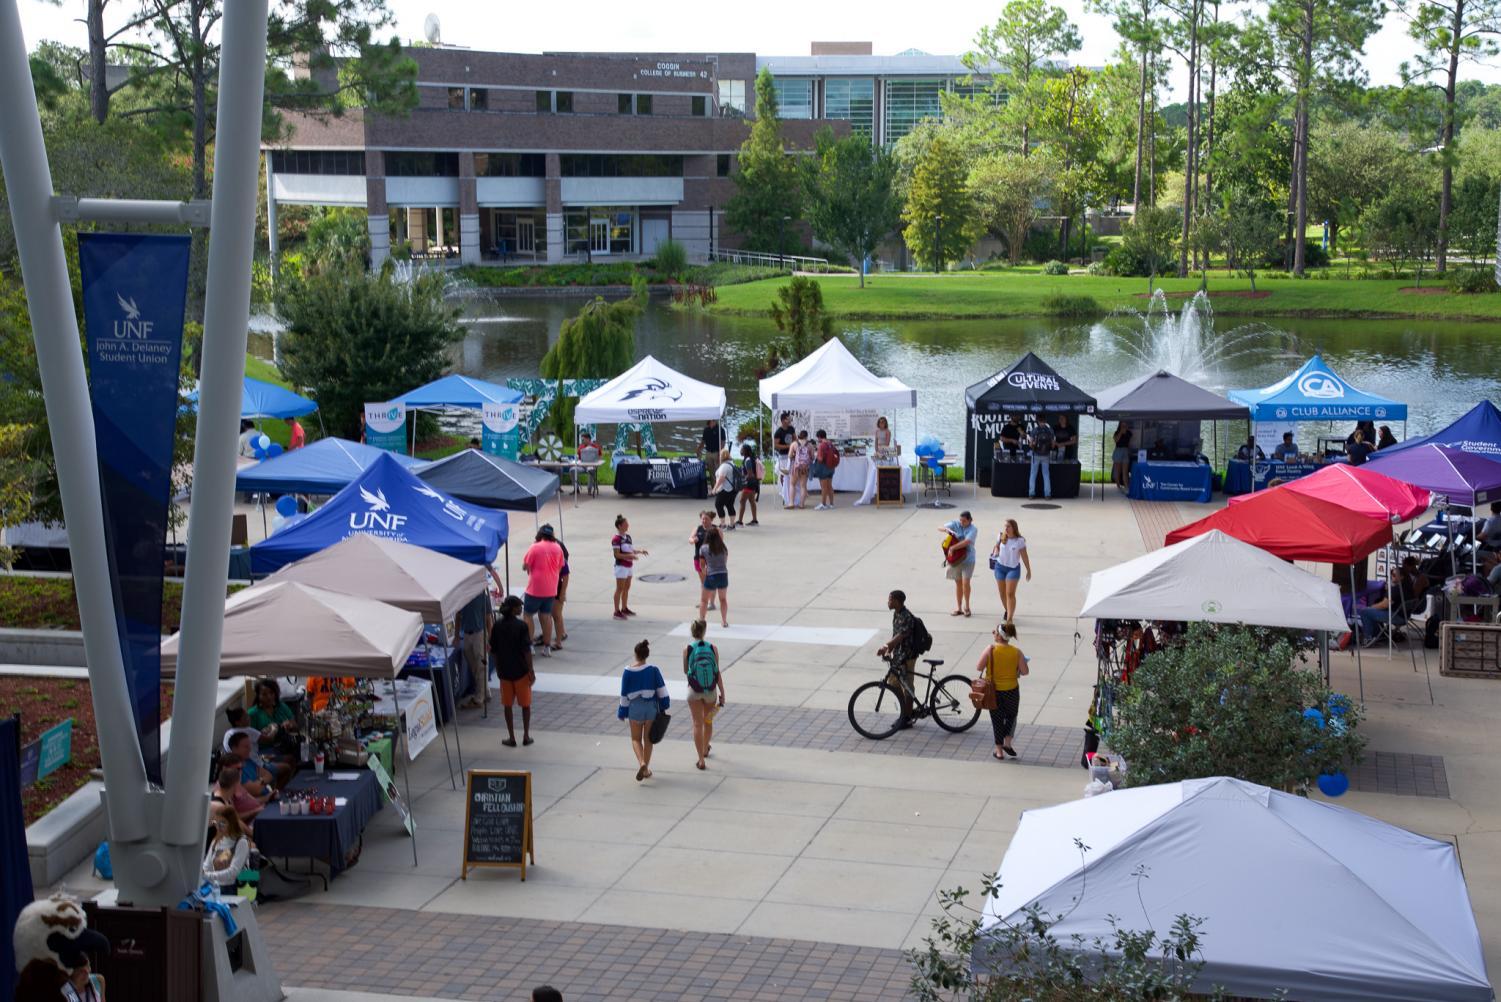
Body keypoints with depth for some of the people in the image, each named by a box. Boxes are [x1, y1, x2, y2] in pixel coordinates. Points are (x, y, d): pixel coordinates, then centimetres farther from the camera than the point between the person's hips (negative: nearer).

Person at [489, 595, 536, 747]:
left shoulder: (497, 626, -3)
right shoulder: (521, 626, -15)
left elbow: (493, 650, 3)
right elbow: (526, 651, -15)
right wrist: (531, 671, -8)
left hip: (504, 671, 3)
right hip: (521, 671, -3)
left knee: (507, 705, 12)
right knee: (526, 704, 12)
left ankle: (511, 737, 14)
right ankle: (526, 736, 15)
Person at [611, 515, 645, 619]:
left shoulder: (627, 537, 9)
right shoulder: (616, 539, -18)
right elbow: (617, 554, -21)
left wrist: (640, 551, 2)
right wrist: (630, 556, -28)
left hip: (629, 566, 9)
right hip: (621, 566, -9)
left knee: (627, 588, 16)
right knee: (620, 589, -3)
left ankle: (624, 609, 27)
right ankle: (617, 611, 2)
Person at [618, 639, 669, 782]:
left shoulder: (628, 672, -9)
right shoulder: (653, 670, -8)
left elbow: (624, 694, -4)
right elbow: (661, 689, -6)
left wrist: (622, 712, 5)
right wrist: (663, 705, 6)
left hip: (635, 707, -1)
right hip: (651, 706, 1)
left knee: (636, 739, 12)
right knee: (648, 739, 15)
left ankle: (642, 763, -13)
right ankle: (646, 769, 19)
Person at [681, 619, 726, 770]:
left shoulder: (687, 650, -12)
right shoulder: (713, 648, -10)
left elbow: (685, 671, 2)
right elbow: (718, 673, -7)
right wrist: (722, 693, -2)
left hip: (694, 691, -2)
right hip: (711, 690, 2)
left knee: (698, 724, 6)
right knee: (708, 721, 23)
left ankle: (701, 760, 2)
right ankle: (705, 750, 44)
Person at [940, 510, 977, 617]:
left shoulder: (973, 529, -12)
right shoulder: (955, 524, -2)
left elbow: (967, 542, -26)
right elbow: (940, 528, -6)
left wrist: (953, 547, -28)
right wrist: (947, 529, -27)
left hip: (967, 559, -3)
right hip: (955, 559, 3)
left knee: (965, 582, -13)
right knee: (958, 583, 10)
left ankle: (966, 606, 6)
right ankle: (958, 608, 18)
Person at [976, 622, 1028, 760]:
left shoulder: (990, 650, -14)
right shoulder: (1017, 652, -9)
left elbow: (978, 668, -13)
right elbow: (1024, 671, -7)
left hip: (993, 691, -1)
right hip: (1011, 690, 1)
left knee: (997, 720, 12)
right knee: (1011, 716, 24)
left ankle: (999, 751, 16)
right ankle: (1007, 743, 12)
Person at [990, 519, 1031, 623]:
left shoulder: (1020, 540, -13)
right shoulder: (1001, 537, -2)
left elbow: (1024, 557, -7)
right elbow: (996, 546, 17)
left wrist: (1029, 570, -4)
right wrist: (995, 551, -7)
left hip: (1013, 568, -4)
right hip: (1000, 566, 4)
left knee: (1010, 594, -10)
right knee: (1002, 593, 13)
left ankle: (1009, 618, -11)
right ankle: (1007, 611, 37)